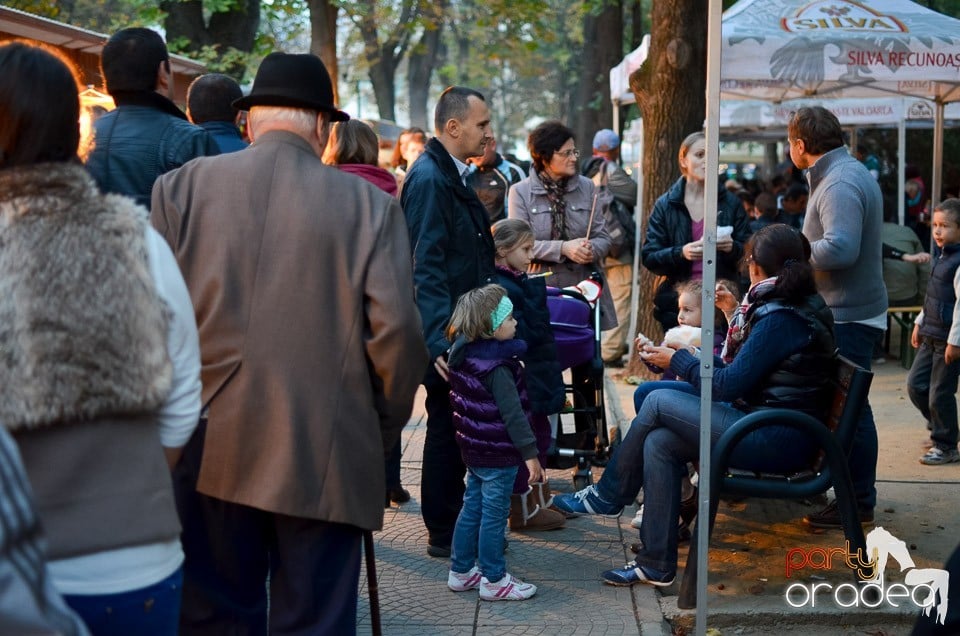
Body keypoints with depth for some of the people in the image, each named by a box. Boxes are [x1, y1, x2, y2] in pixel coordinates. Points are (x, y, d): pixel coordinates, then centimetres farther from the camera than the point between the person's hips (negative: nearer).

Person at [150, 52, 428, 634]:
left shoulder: (183, 186, 0)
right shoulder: (369, 204, -4)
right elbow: (397, 330, -8)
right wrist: (384, 427, 7)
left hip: (212, 450, 2)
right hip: (324, 457, -2)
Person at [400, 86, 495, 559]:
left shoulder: (451, 175, 15)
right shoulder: (428, 179, -17)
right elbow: (425, 267, -24)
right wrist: (440, 340, -30)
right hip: (446, 332, -10)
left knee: (454, 428, 16)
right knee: (446, 427, 0)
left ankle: (452, 526, 27)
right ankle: (443, 534, 12)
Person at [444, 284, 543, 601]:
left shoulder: (464, 355, 4)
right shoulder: (497, 367, -23)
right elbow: (513, 414, -25)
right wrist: (530, 454, -22)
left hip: (474, 450, 9)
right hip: (498, 455, -9)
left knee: (472, 508, 17)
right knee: (494, 515, 1)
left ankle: (461, 571, 27)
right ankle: (494, 581, 11)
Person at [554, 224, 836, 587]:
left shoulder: (779, 319, -17)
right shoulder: (799, 307, 14)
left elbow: (729, 386, -17)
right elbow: (740, 376, 16)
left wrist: (677, 360, -3)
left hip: (779, 441, -10)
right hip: (779, 431, 10)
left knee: (658, 401, -10)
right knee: (659, 442, 0)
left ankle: (606, 497, 8)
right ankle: (656, 565, 3)